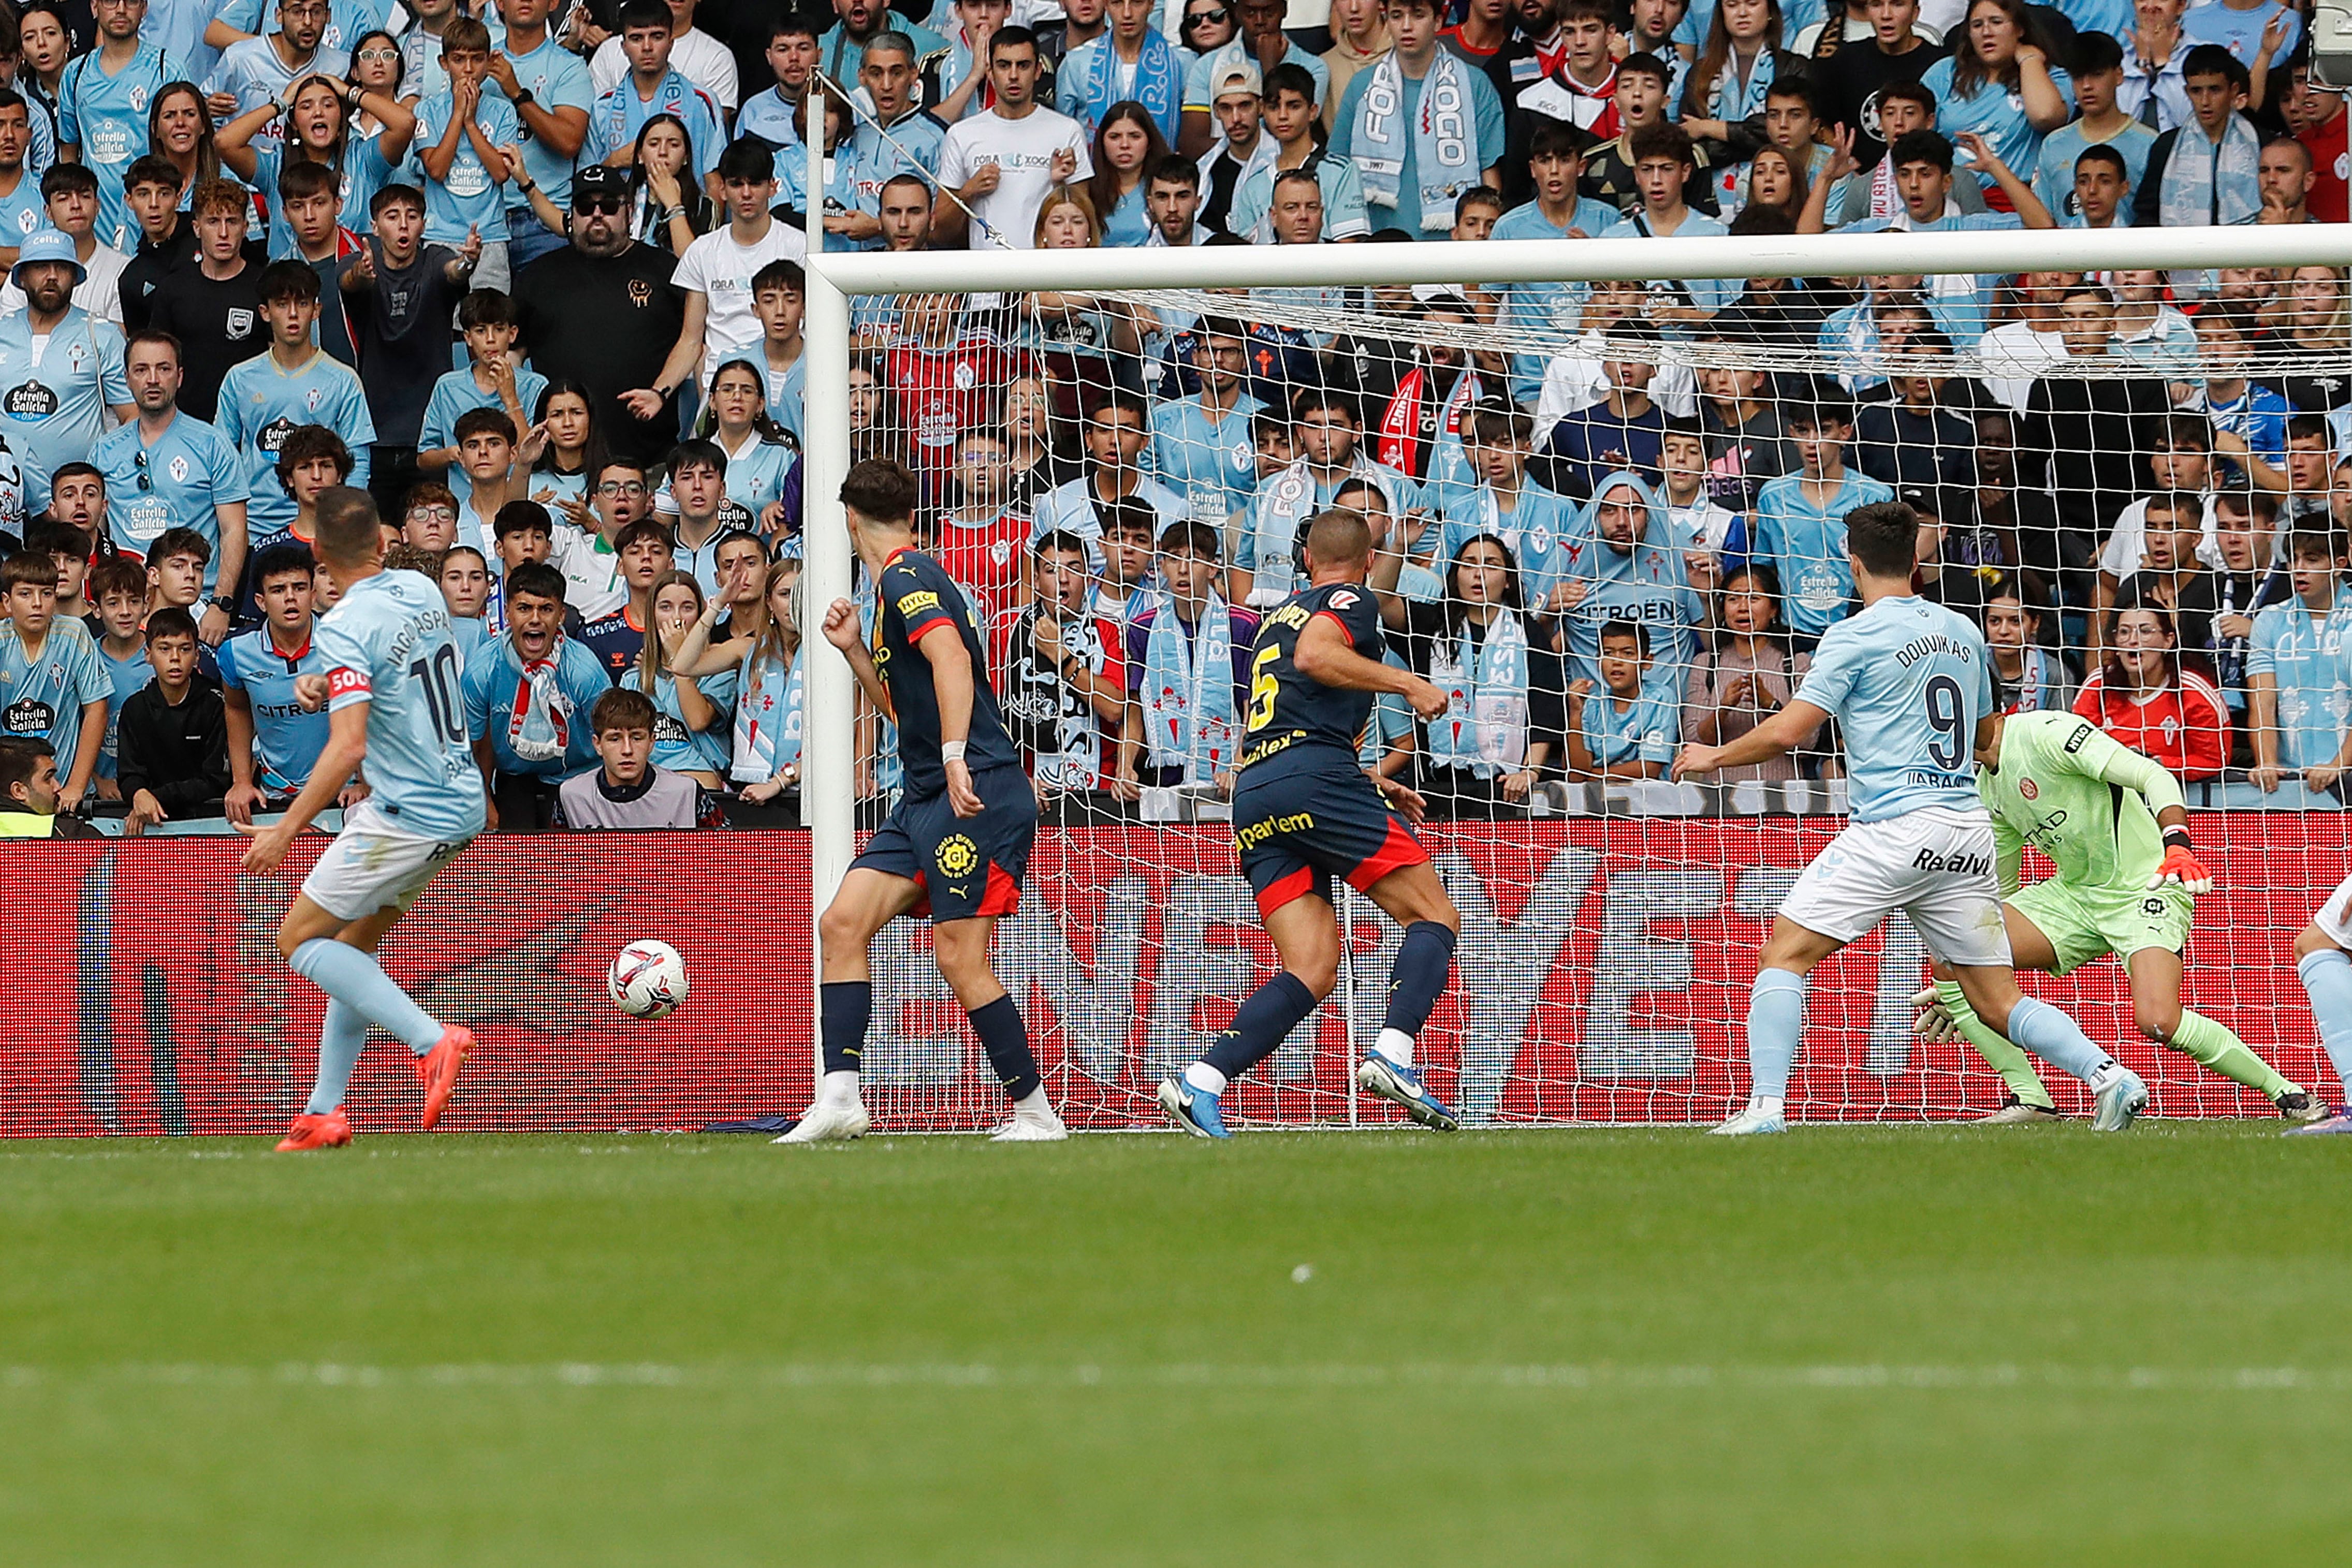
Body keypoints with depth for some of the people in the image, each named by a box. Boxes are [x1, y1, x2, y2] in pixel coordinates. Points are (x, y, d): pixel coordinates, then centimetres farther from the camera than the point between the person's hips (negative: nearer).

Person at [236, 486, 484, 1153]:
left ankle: (430, 1040, -13)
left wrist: (286, 829, -21)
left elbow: (348, 748, -26)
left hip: (410, 815, -9)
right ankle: (325, 1112, 16)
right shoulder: (421, 590, 6)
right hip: (462, 803, 9)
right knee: (354, 943, 18)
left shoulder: (347, 626, -19)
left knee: (299, 939, 1)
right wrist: (331, 688, 10)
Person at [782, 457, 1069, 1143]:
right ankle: (839, 1099, -4)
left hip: (975, 796, -10)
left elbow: (952, 657, -26)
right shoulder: (902, 581, 22)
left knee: (961, 960, -11)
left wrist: (955, 757, -33)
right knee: (842, 922, 0)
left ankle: (1036, 1113, -2)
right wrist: (853, 650, 22)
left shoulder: (906, 576, -8)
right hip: (924, 801, 10)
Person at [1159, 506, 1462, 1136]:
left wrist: (1367, 784, 38)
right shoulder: (1353, 599, 7)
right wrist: (1408, 683, -8)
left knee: (1313, 969, 1)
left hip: (1251, 795, 7)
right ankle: (1392, 1055, -23)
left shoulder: (1278, 616, 31)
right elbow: (1314, 656, -15)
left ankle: (1200, 1081, -16)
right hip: (1314, 776, -7)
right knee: (1436, 917, -1)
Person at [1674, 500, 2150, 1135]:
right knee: (1998, 1000, 8)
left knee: (1785, 954, 1)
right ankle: (2110, 1076, -9)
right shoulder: (1963, 632, 16)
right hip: (1969, 832, 6)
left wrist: (1713, 757, 8)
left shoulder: (1856, 636, -4)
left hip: (1893, 828, -6)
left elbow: (1788, 731, -8)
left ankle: (1766, 1105, -12)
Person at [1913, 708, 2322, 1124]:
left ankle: (2287, 1094, -11)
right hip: (2073, 891, 8)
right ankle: (2030, 1100, -4)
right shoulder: (1987, 789, 9)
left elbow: (2155, 777, -24)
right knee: (1950, 960, -9)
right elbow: (1998, 890, 21)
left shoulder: (2046, 732, -18)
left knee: (2157, 1020, -30)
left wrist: (2178, 844, -42)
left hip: (2146, 888, -8)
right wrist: (1959, 994, 21)